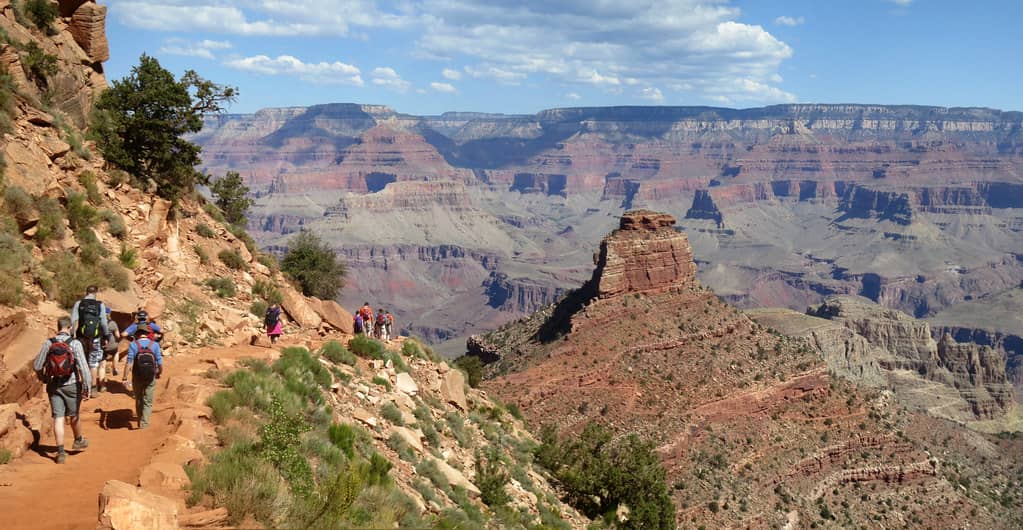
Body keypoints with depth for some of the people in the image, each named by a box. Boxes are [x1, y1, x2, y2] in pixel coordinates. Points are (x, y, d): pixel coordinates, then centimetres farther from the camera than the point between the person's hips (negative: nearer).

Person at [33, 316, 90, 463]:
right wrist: (87, 388, -14)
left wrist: (43, 378, 22)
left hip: (54, 386, 2)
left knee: (58, 418, 4)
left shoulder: (48, 343, -5)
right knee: (74, 415, 18)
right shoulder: (75, 343, -15)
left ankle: (60, 452, 1)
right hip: (72, 385, -2)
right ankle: (78, 441, 40)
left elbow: (37, 365, 2)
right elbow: (83, 367, -19)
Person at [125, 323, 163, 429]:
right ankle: (144, 423, 0)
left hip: (137, 377, 0)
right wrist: (159, 373, 13)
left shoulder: (133, 345, -8)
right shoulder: (155, 345, -5)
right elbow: (160, 363, -6)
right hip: (151, 377, 0)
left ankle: (140, 419, 34)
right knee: (148, 402, 8)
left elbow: (129, 364, -14)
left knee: (139, 400, 19)